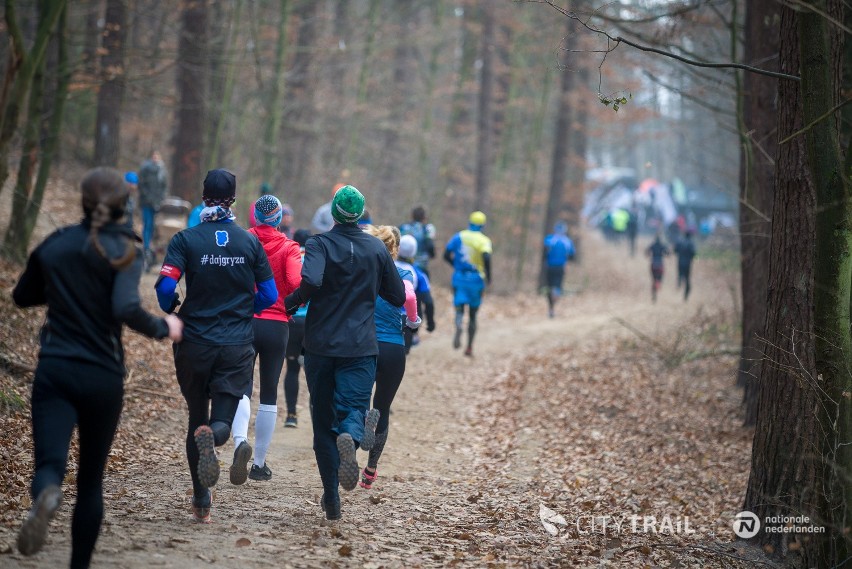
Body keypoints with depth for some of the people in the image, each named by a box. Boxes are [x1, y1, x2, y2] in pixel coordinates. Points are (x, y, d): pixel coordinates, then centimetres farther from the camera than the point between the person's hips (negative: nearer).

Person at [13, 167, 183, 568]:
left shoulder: (54, 244, 6)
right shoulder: (124, 251, -6)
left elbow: (22, 297, 19)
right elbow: (126, 310, -22)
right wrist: (164, 328, -5)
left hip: (54, 369, 1)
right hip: (103, 376, -1)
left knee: (50, 463, -11)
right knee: (91, 478, 14)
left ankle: (46, 496, -46)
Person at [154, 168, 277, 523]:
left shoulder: (186, 239, -5)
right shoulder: (250, 242, 0)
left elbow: (165, 287, -15)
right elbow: (269, 296, 3)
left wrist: (172, 313, 7)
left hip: (195, 344, 0)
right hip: (237, 347, 0)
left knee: (197, 419, 16)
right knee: (221, 423, 2)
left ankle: (201, 504, 6)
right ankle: (215, 435, -37)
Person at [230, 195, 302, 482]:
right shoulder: (289, 248, -3)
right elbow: (297, 282, -17)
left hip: (244, 322, 0)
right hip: (277, 326, 0)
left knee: (241, 388, -1)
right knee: (269, 394, 11)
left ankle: (240, 440, -30)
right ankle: (259, 463, 14)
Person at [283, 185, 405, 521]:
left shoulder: (319, 244, -5)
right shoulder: (377, 249, 5)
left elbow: (310, 282, -26)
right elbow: (398, 297, 11)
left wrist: (289, 305, -8)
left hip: (321, 345, -1)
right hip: (361, 347, 1)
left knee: (324, 422, 10)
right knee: (353, 407, -3)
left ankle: (331, 498, 9)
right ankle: (351, 436, -41)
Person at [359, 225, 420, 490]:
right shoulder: (402, 273, 1)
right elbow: (408, 295, -20)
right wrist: (413, 320, -4)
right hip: (393, 349, 0)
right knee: (382, 411, 15)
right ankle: (371, 470, 20)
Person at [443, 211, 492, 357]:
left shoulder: (458, 237, 4)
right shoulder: (484, 240, -5)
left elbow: (446, 255, 4)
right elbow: (486, 258, -22)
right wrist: (488, 276, -10)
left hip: (459, 277, 1)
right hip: (476, 279, -1)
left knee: (459, 309, -2)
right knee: (473, 315, 13)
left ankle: (458, 328, -37)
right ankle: (469, 347, 16)